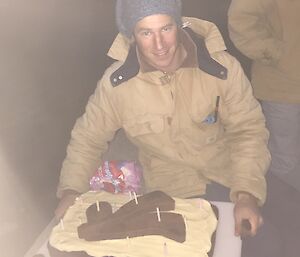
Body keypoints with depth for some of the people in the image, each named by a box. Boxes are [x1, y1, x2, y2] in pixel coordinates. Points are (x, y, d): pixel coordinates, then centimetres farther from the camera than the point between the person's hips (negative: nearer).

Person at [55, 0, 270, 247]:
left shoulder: (222, 67, -20)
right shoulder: (116, 82, -18)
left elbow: (248, 129, -12)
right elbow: (88, 138, -3)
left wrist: (247, 193, -23)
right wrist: (71, 190, -13)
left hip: (227, 180, 1)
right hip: (168, 194, 0)